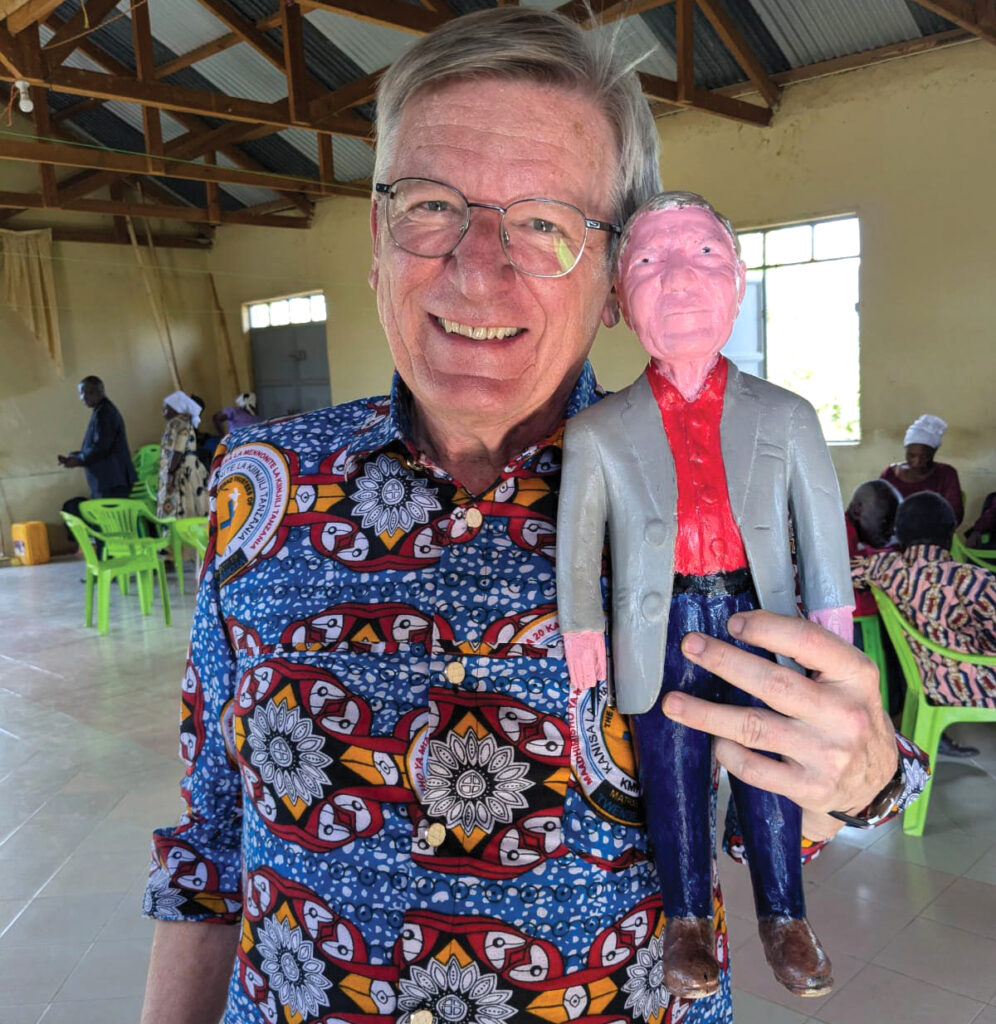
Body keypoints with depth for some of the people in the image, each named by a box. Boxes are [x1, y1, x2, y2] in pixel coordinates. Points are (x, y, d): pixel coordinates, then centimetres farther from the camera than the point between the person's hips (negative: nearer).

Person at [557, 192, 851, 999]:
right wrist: (582, 630, -4)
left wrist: (834, 629, 0)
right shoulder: (599, 431, -1)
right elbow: (577, 539, 0)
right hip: (663, 633, 0)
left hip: (758, 619, 1)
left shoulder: (785, 416, 2)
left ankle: (784, 919, 35)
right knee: (674, 785, 12)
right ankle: (689, 920, 35)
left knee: (771, 779, 12)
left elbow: (821, 526, 3)